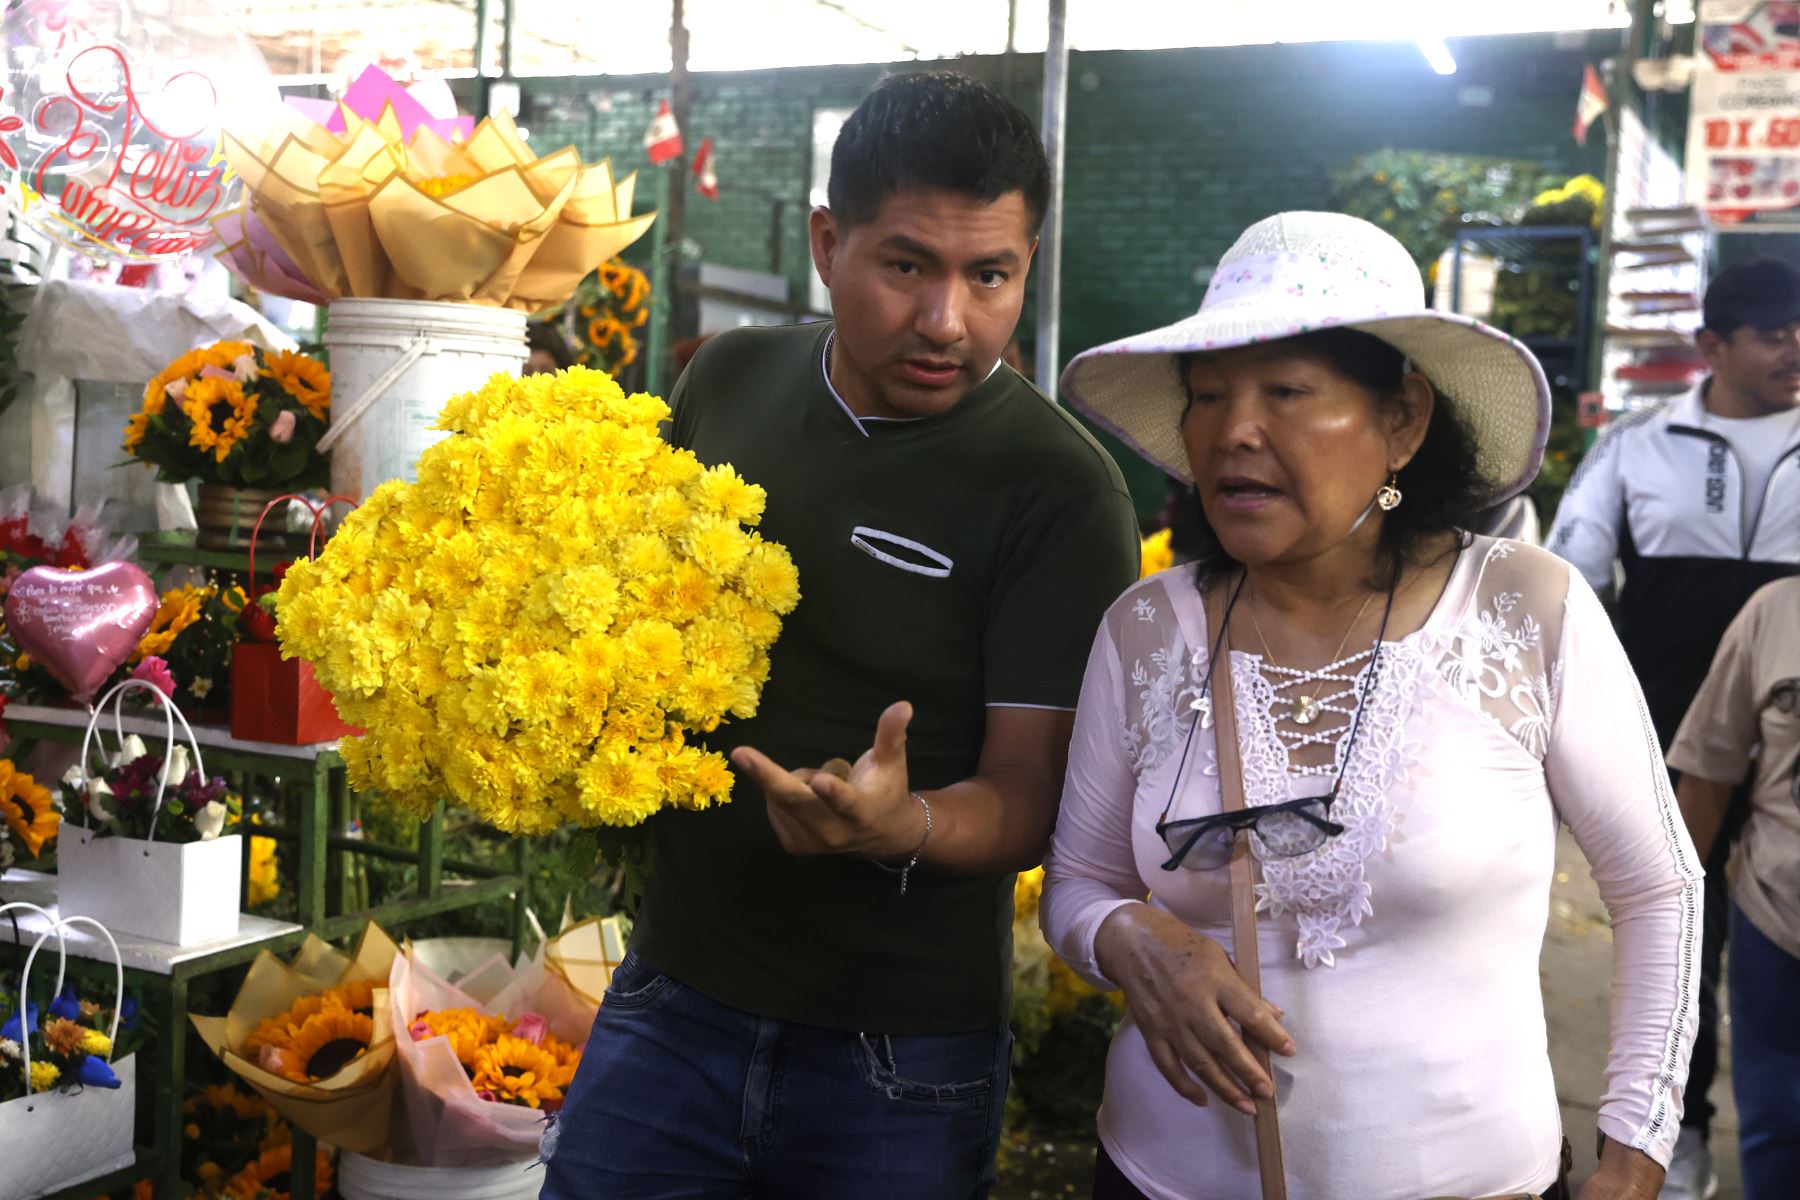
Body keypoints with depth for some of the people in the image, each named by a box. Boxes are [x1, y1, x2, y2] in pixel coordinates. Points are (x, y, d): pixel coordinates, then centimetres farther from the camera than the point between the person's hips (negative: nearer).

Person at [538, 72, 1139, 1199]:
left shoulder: (1060, 493, -15)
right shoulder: (729, 380, -1)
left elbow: (1031, 799, -14)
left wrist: (903, 826, -34)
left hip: (899, 1063, -3)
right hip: (671, 997, 4)